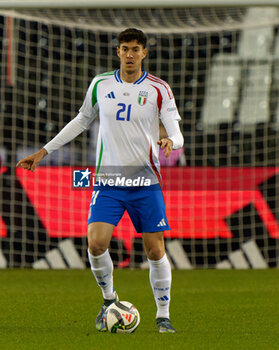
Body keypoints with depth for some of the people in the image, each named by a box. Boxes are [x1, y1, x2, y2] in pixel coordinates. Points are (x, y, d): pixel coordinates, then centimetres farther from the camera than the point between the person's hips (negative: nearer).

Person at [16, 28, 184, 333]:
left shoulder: (158, 89, -2)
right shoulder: (101, 85, 5)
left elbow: (176, 133, -5)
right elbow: (82, 120, 20)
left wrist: (170, 141, -30)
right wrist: (44, 151, 20)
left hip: (146, 182, -1)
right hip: (108, 180, 1)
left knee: (155, 251, -2)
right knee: (96, 244, -14)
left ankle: (163, 316, 14)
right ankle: (108, 299, 12)